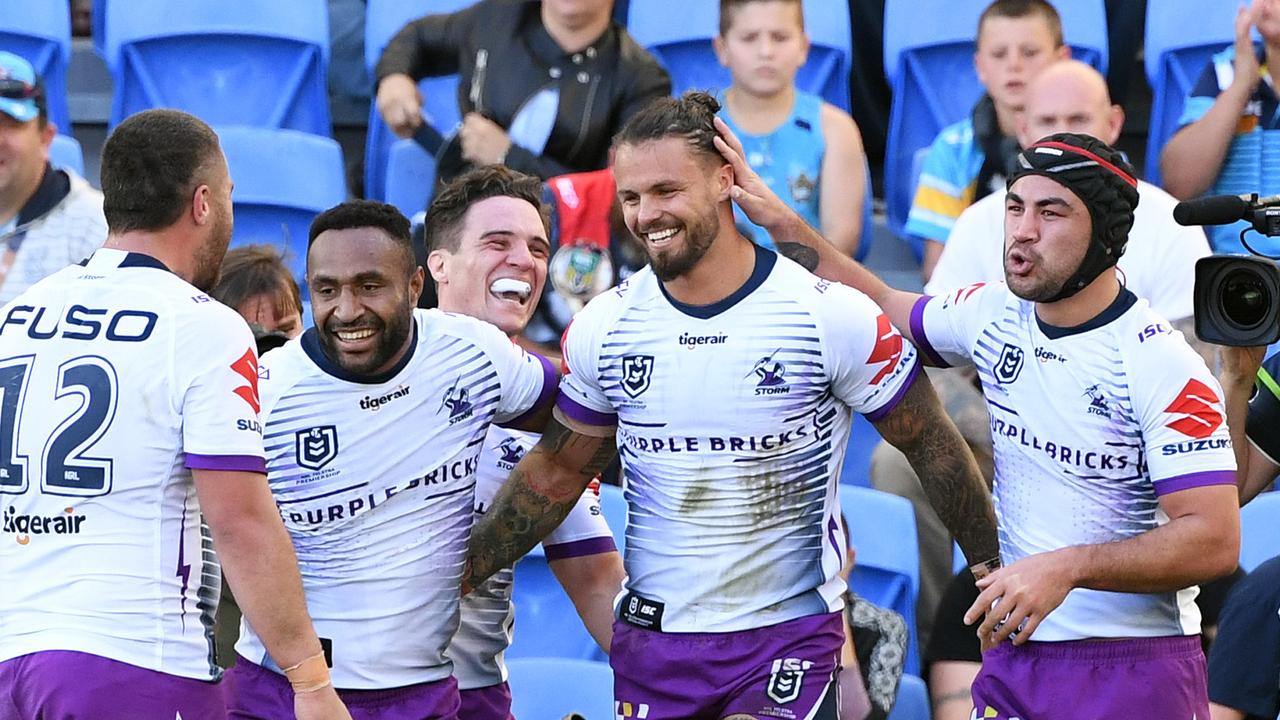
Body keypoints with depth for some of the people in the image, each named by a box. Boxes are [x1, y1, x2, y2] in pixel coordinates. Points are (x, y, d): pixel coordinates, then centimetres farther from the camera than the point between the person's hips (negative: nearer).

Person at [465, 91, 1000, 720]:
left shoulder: (832, 316, -11)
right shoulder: (604, 327, 0)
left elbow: (932, 449, 0)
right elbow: (558, 471, 13)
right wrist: (453, 575, 10)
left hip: (791, 637, -4)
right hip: (650, 639, 4)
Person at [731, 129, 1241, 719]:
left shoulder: (1163, 367, -16)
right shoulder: (995, 315, 4)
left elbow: (1214, 542, -21)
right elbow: (883, 309, 25)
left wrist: (1066, 567, -30)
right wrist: (783, 222, 15)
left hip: (1135, 671, -6)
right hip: (1012, 654, 6)